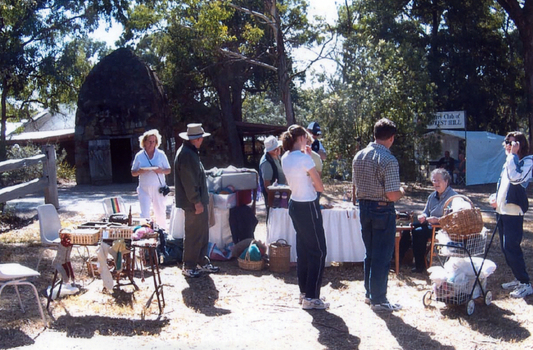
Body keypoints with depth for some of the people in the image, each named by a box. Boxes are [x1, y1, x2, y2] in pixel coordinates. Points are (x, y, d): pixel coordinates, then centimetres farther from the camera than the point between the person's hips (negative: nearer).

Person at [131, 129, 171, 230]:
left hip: (158, 189, 0)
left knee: (160, 213, 8)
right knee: (144, 214, -7)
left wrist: (161, 171, -15)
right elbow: (133, 173, 7)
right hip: (144, 189, 0)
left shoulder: (161, 154, 4)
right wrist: (140, 171, -15)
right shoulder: (139, 156, 4)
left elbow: (168, 170, 7)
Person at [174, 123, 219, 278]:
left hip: (199, 201, 10)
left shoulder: (190, 152, 16)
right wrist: (196, 202, -21)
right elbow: (188, 182, -23)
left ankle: (202, 262, 26)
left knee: (202, 233, 16)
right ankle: (188, 267, 8)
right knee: (194, 235, -2)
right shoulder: (187, 155, -19)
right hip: (193, 203, -10)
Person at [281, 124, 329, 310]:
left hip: (295, 205, 9)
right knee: (318, 251, -1)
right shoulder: (304, 158, -18)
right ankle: (311, 297, 1)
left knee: (303, 249, 17)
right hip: (308, 207, -9)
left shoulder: (285, 158, 6)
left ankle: (304, 291, 25)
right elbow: (320, 187, -13)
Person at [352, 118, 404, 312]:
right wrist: (402, 191, 0)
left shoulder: (359, 156, 3)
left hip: (364, 208, 7)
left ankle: (369, 293, 31)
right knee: (382, 256, 3)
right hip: (383, 210, -7)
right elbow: (392, 195, -21)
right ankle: (379, 300, 11)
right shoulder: (389, 160, -19)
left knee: (370, 253, 19)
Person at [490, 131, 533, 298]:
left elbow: (515, 178, -27)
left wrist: (513, 155, -21)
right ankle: (519, 279, 25)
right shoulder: (508, 163, 15)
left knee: (511, 248, -9)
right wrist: (496, 198, 9)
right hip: (502, 211, 9)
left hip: (514, 212, -8)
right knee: (506, 248, 13)